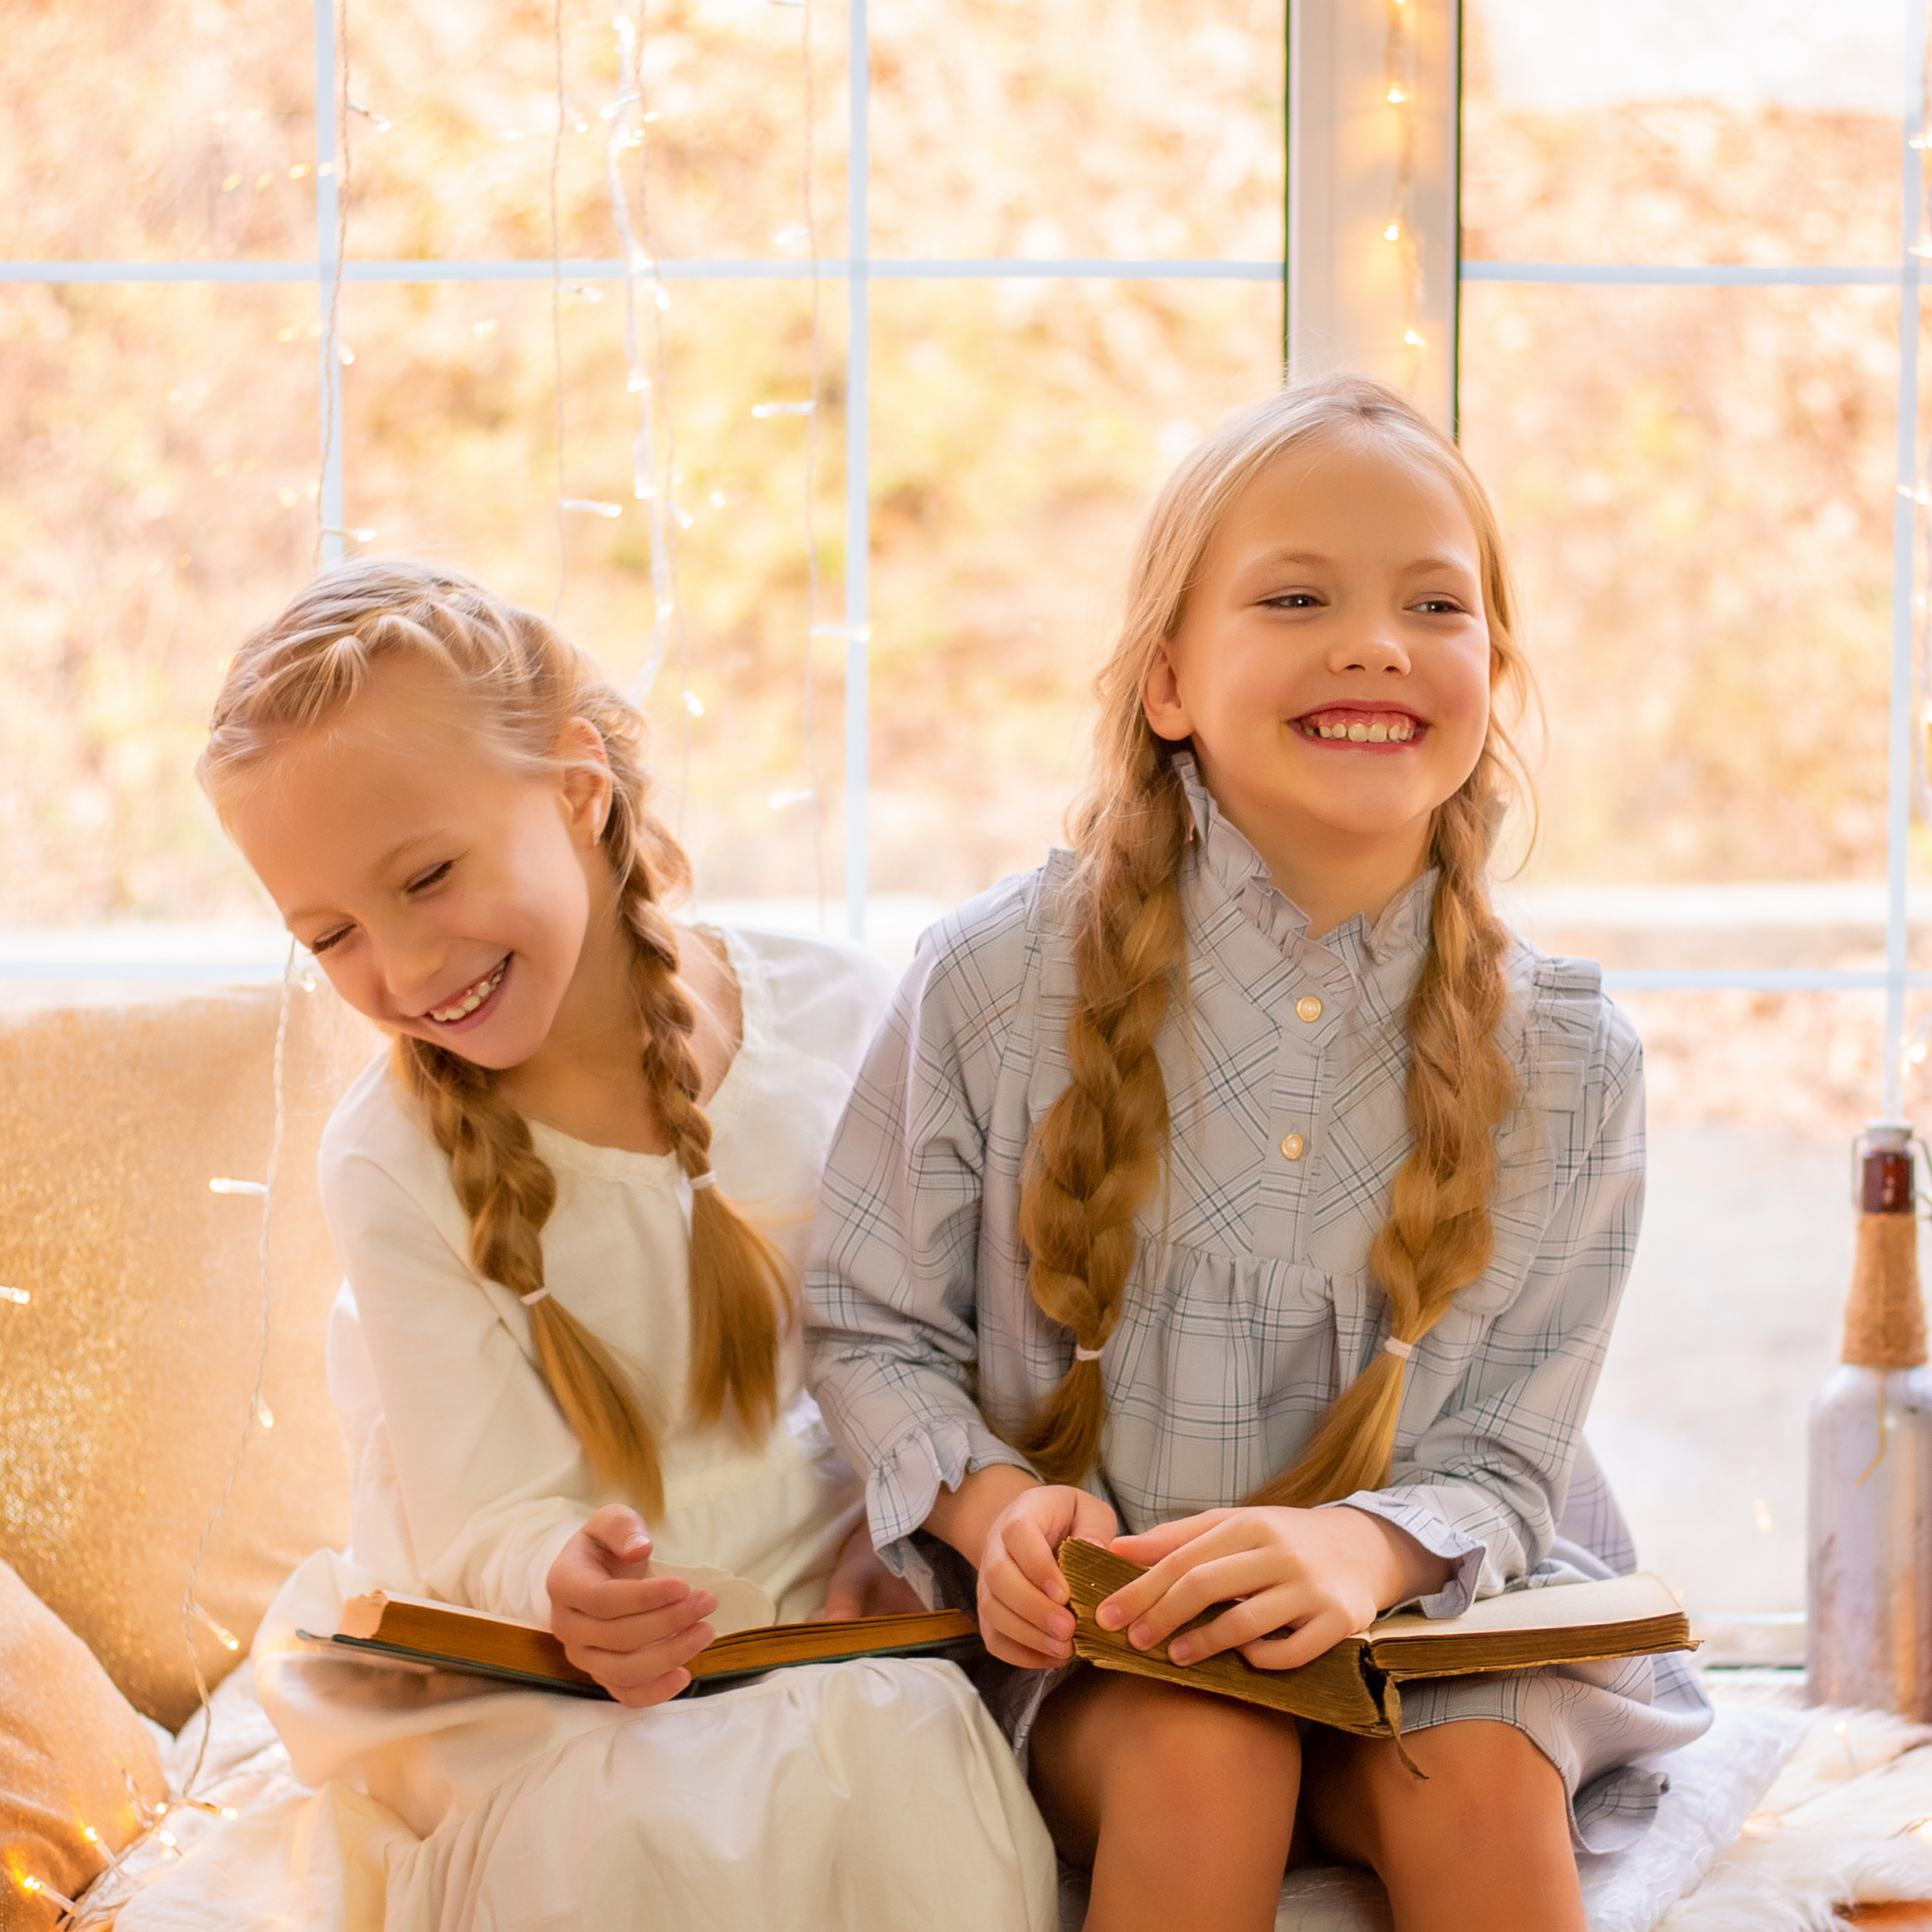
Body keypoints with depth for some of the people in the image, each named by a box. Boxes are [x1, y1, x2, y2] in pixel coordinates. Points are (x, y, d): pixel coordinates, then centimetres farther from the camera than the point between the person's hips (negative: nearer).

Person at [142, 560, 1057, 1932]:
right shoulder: (391, 1163, -8)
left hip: (832, 1625, 2)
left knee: (903, 1765, -28)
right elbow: (487, 1523, -11)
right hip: (537, 1673, -2)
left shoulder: (846, 1023, -5)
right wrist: (566, 1582, -34)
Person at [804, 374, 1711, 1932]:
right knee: (1200, 1750, -31)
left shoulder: (1563, 1059, -3)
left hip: (1416, 1620, 1)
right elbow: (869, 1331, 3)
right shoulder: (998, 983, -6)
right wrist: (989, 1498, -19)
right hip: (1088, 1640, -1)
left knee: (1480, 1778, -28)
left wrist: (1366, 1546, -26)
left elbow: (1502, 1467, -3)